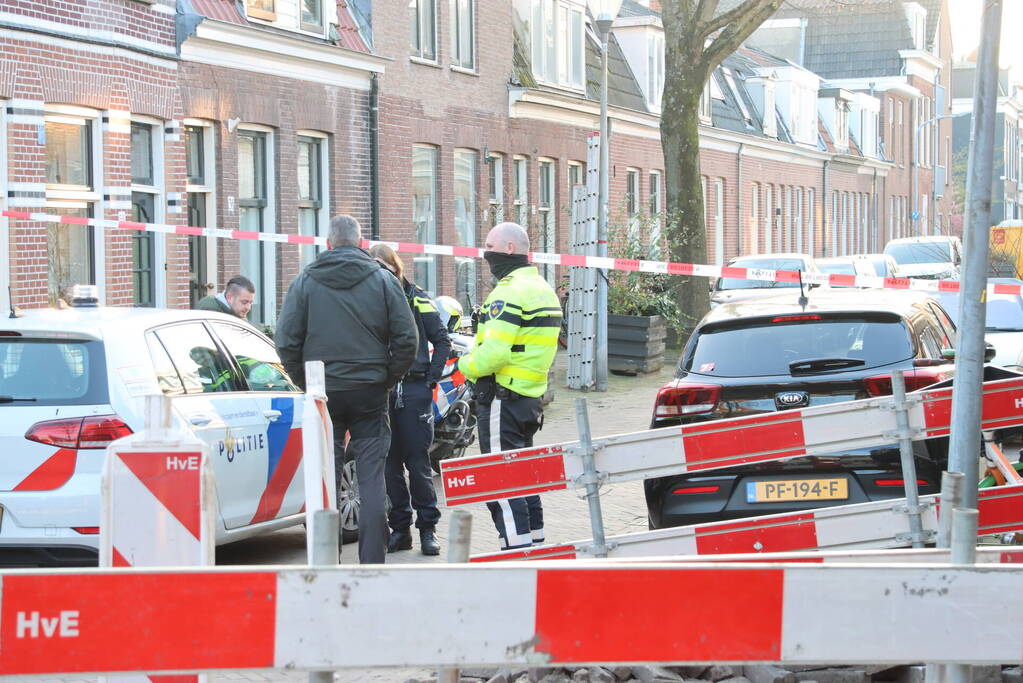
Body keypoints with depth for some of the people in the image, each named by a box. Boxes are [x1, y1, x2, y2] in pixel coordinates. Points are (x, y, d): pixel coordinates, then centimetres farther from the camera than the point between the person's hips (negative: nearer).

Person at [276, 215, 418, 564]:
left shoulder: (304, 282, 1)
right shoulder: (383, 280, 1)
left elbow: (287, 342, -1)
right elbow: (406, 338, -1)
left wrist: (306, 382, 10)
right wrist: (387, 378, 9)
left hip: (323, 392, 0)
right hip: (370, 392, 0)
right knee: (371, 477, 2)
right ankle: (372, 564, -2)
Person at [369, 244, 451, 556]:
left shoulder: (416, 299, 3)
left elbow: (442, 341, 6)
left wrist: (431, 378, -3)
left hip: (414, 391, -2)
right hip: (380, 391, 3)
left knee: (418, 462, -1)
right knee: (389, 463, 4)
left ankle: (428, 527, 6)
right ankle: (400, 527, 12)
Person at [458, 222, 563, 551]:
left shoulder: (509, 292, -17)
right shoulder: (542, 288, 16)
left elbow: (493, 353, -25)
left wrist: (466, 366, -6)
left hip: (503, 398, -10)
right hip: (533, 397, 10)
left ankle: (517, 546, -11)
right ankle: (535, 541, 21)